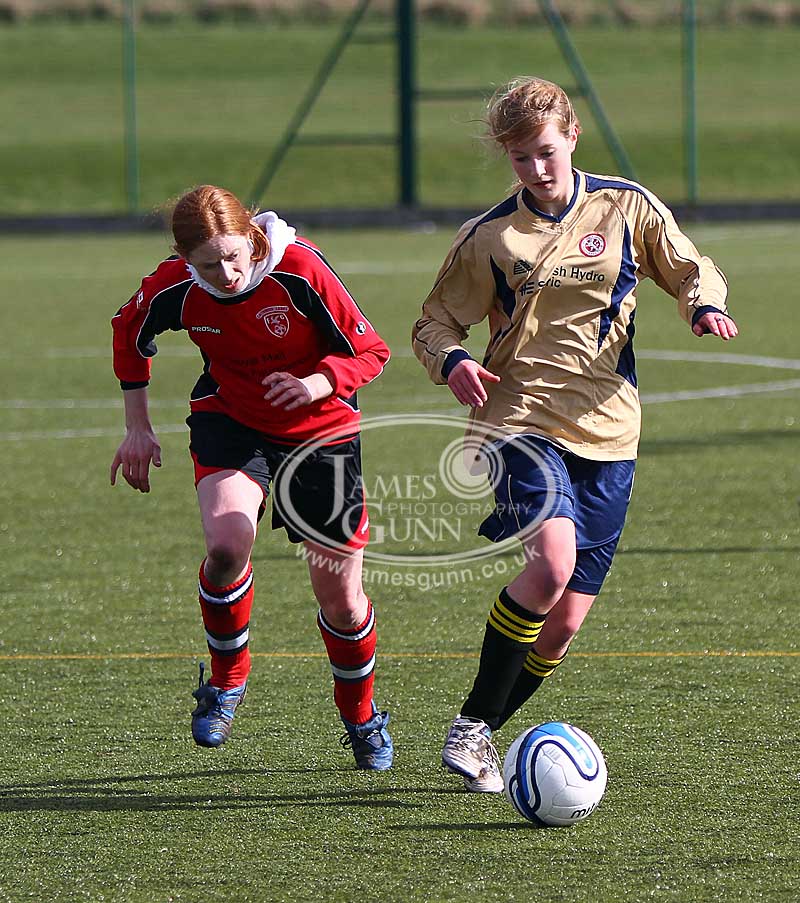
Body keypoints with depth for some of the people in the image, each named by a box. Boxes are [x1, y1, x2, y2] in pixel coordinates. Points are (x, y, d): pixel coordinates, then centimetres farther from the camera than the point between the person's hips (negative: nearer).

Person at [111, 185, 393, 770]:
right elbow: (131, 333, 7)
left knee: (340, 599, 3)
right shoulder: (174, 288, -17)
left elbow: (369, 351, -15)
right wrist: (138, 428, 7)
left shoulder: (299, 271, -25)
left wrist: (316, 383, -34)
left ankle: (362, 717, 32)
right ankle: (227, 681, -3)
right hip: (229, 422, 1)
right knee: (228, 544, -29)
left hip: (321, 431, -1)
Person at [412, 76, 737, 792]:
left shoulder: (627, 207, 5)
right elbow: (435, 323, 8)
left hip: (606, 435, 3)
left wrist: (705, 303, -8)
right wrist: (452, 361, -15)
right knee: (553, 561, -28)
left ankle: (482, 736, 21)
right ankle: (471, 725, -16)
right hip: (522, 419, -3)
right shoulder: (489, 238, 1)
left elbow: (692, 270, 15)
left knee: (565, 621, -1)